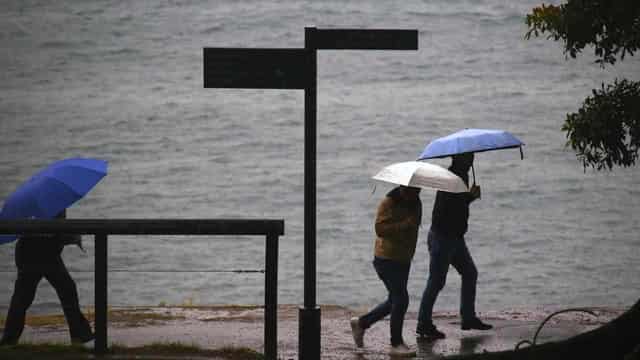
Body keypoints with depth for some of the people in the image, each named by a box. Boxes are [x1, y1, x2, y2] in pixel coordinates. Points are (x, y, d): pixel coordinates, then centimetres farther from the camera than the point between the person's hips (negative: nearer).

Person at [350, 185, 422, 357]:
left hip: (403, 260, 9)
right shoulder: (388, 203, -16)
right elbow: (380, 228, -27)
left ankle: (361, 323, 31)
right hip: (387, 259, -9)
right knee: (400, 299, -13)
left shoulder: (416, 203, 9)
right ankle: (396, 344, -5)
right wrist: (404, 225, -32)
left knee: (395, 301, 14)